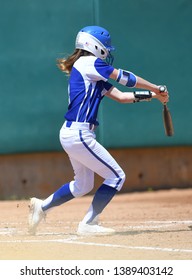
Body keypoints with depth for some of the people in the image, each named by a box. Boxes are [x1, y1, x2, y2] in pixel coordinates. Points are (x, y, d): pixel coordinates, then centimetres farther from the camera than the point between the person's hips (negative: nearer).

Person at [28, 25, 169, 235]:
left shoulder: (94, 75, 19)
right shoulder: (89, 63, -9)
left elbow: (120, 96, 16)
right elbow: (124, 78, -6)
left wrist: (151, 95, 11)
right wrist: (156, 88, 3)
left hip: (70, 133, 10)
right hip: (79, 134, -10)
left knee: (83, 185, 25)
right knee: (116, 177, -4)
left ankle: (41, 206, 28)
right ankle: (88, 224, -2)